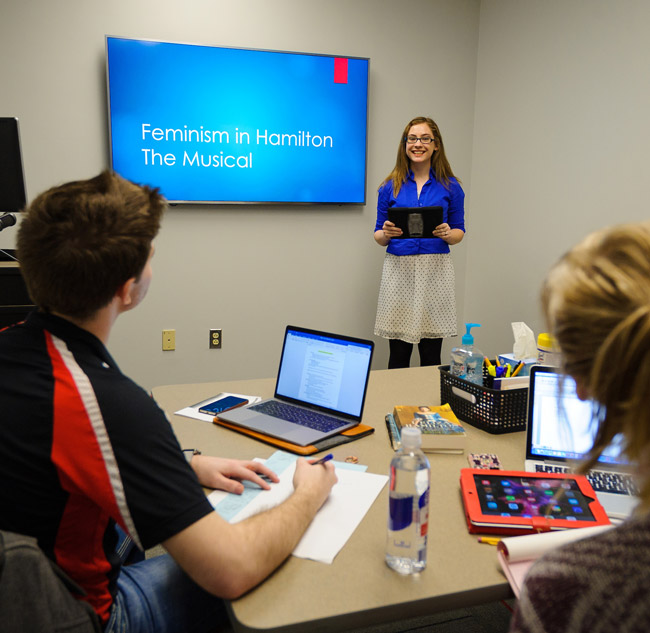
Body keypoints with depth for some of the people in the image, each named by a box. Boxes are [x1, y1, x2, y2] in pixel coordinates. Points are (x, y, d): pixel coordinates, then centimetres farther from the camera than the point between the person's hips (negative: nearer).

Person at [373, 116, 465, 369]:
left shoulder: (450, 187, 5)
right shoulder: (390, 187, 5)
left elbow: (459, 232, 10)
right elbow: (379, 236, 9)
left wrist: (447, 234, -11)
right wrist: (386, 234, -13)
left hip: (435, 270, 0)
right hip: (399, 269, 0)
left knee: (431, 356, 4)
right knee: (398, 356, 3)